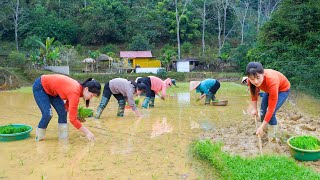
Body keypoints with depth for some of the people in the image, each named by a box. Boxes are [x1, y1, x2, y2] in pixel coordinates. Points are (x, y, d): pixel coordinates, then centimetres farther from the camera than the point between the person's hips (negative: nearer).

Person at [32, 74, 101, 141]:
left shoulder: (79, 88, -10)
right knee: (47, 114, -14)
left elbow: (67, 106, 5)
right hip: (40, 87, -8)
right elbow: (72, 119, -33)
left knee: (63, 112, -1)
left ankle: (63, 137, 8)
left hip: (50, 89, 8)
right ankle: (39, 137, 9)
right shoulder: (75, 92, -35)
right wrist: (87, 132, -28)